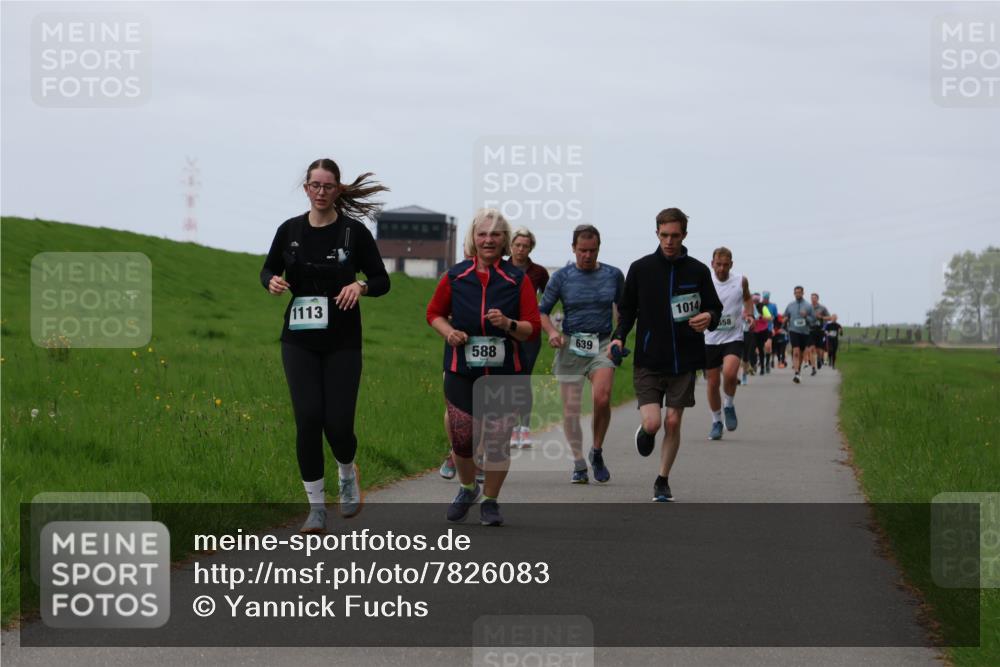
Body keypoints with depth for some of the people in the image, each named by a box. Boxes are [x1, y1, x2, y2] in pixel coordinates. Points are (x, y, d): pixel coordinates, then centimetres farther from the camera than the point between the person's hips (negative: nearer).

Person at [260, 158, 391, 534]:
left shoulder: (354, 231, -4)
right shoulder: (290, 230, 3)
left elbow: (382, 280, 2)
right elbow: (268, 269, 16)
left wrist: (361, 286, -20)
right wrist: (272, 282, -7)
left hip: (342, 343, -1)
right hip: (299, 340, 2)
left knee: (338, 422, -6)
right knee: (308, 418, -8)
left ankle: (348, 473, 30)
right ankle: (316, 506, 3)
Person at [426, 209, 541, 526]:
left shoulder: (518, 279, 0)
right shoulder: (455, 277, 4)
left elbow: (533, 328, -1)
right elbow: (434, 312, 17)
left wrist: (508, 324, -20)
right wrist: (448, 332, -3)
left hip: (505, 372, -1)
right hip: (462, 371, 1)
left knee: (498, 441, 0)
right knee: (462, 439, -2)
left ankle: (490, 501, 19)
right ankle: (467, 488, 28)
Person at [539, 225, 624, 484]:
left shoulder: (613, 275, 7)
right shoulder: (562, 277, 2)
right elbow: (542, 311, 8)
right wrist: (552, 332, -11)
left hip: (603, 344, 0)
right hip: (571, 345, 0)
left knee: (602, 398, -22)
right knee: (571, 408, -3)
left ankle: (597, 452, -1)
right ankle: (579, 464, 10)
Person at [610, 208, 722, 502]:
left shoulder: (698, 271, 2)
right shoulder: (640, 268, 1)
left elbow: (715, 307, 11)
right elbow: (627, 309, 10)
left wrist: (709, 318, -13)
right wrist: (619, 337, -6)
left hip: (684, 361, 1)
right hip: (648, 361, -1)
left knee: (673, 422, 2)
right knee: (652, 422, -12)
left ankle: (663, 481, 20)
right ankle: (645, 431, 26)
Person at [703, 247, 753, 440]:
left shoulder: (741, 281, -2)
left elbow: (747, 298, 19)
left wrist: (749, 313, 1)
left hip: (733, 338, -1)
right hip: (710, 339, 1)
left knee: (730, 373, -25)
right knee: (713, 382, 5)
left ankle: (729, 405, 4)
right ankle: (716, 422, 24)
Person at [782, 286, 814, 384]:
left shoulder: (808, 306, 5)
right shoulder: (790, 306, 8)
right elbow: (785, 317, 20)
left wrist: (806, 316, -14)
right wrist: (785, 319, -1)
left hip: (804, 332, 2)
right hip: (793, 331, -2)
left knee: (801, 354, 12)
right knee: (796, 352, -18)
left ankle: (798, 370, 30)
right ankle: (796, 373, -27)